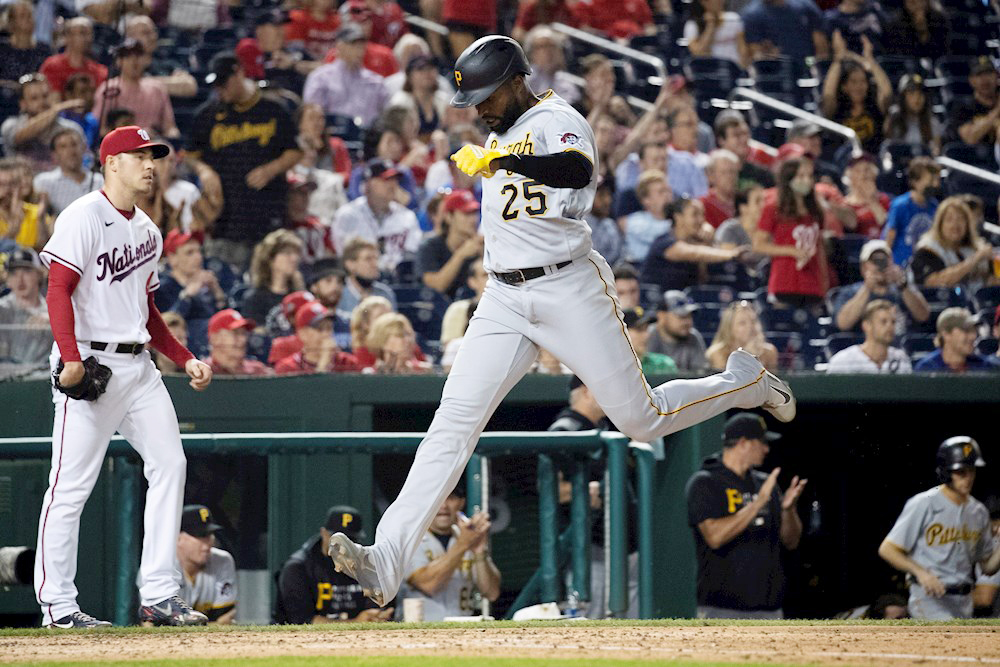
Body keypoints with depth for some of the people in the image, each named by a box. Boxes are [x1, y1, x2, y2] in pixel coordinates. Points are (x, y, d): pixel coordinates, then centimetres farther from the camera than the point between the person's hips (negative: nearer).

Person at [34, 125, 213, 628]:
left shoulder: (146, 229, 18)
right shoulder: (85, 217, -7)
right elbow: (58, 290, -15)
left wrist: (185, 359, 16)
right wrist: (71, 357, -26)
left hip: (138, 367, 8)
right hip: (91, 366, -8)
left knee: (169, 464, 0)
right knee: (71, 486, -5)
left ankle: (158, 596, 2)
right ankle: (56, 604, -1)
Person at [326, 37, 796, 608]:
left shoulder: (558, 121, -11)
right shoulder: (502, 135, 15)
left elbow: (578, 170, -34)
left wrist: (500, 160, -43)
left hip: (570, 291, -6)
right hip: (505, 301, 6)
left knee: (643, 419, 1)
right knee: (455, 419, -12)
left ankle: (746, 382, 31)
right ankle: (387, 562, -24)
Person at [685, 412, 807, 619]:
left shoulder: (764, 483, 16)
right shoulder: (704, 483, -4)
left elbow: (791, 542, 15)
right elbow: (715, 536, -20)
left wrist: (788, 509, -5)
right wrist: (758, 502, -21)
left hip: (768, 607, 6)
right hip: (721, 607, -6)